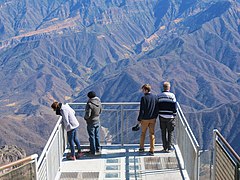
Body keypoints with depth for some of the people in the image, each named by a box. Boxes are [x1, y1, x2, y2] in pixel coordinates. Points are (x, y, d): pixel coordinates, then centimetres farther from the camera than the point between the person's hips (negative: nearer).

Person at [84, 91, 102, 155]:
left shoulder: (90, 104, -26)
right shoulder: (99, 102, -3)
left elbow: (88, 114, -25)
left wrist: (85, 117, -5)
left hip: (91, 123, -7)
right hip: (97, 122, 7)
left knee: (92, 137, 6)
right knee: (97, 136, 19)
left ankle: (93, 151, 15)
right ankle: (98, 149, 29)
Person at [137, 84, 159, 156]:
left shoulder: (144, 98, -14)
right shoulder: (155, 97, 1)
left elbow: (142, 110, -14)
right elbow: (157, 109, 5)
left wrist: (139, 119, -6)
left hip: (145, 119, -3)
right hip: (153, 119, 3)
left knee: (143, 133, 14)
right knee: (152, 134, 6)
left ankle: (141, 148, 22)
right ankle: (152, 150, 5)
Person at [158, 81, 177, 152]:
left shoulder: (159, 96, 2)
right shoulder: (172, 95, -8)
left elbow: (157, 107, 5)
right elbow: (174, 107, -8)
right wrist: (174, 115, 5)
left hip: (162, 117, 3)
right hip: (170, 117, -3)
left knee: (163, 132, 10)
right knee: (170, 132, 8)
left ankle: (165, 147, 12)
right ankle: (169, 147, 7)